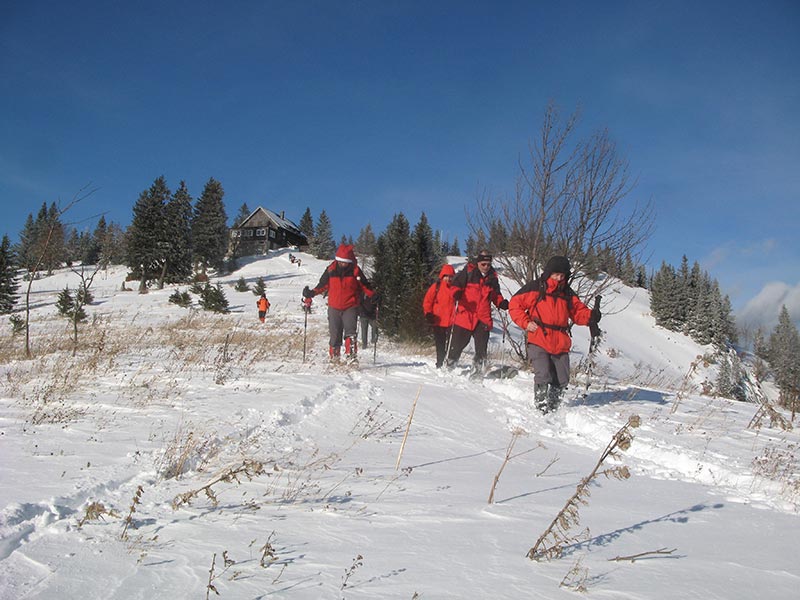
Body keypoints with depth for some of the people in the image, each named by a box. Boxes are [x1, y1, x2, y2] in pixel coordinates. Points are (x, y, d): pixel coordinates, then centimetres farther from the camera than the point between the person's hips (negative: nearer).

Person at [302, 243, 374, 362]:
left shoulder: (355, 271, -3)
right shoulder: (331, 270, 0)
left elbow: (365, 286, 4)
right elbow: (323, 285, 10)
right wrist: (312, 293, -2)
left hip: (350, 307, -2)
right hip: (334, 308, 2)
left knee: (350, 332, -18)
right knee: (334, 334, 7)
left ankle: (351, 355, -22)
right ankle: (334, 357, 21)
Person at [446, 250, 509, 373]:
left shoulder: (492, 277, 13)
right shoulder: (468, 272, -2)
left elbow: (496, 295, 24)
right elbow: (456, 285, -4)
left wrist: (501, 303, 5)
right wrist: (456, 293, -25)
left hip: (483, 319, 3)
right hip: (465, 315, -3)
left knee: (481, 348, 1)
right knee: (457, 344, 3)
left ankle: (478, 370, 11)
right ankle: (449, 366, 21)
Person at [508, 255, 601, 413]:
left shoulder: (568, 293, 16)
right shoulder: (535, 288, 1)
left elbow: (579, 312, 17)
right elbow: (514, 305, 3)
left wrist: (591, 316, -4)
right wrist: (526, 322, -7)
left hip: (561, 344, 5)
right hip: (538, 342, -5)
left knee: (561, 381, 7)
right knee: (543, 377, -17)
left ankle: (553, 409, 23)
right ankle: (541, 407, -7)